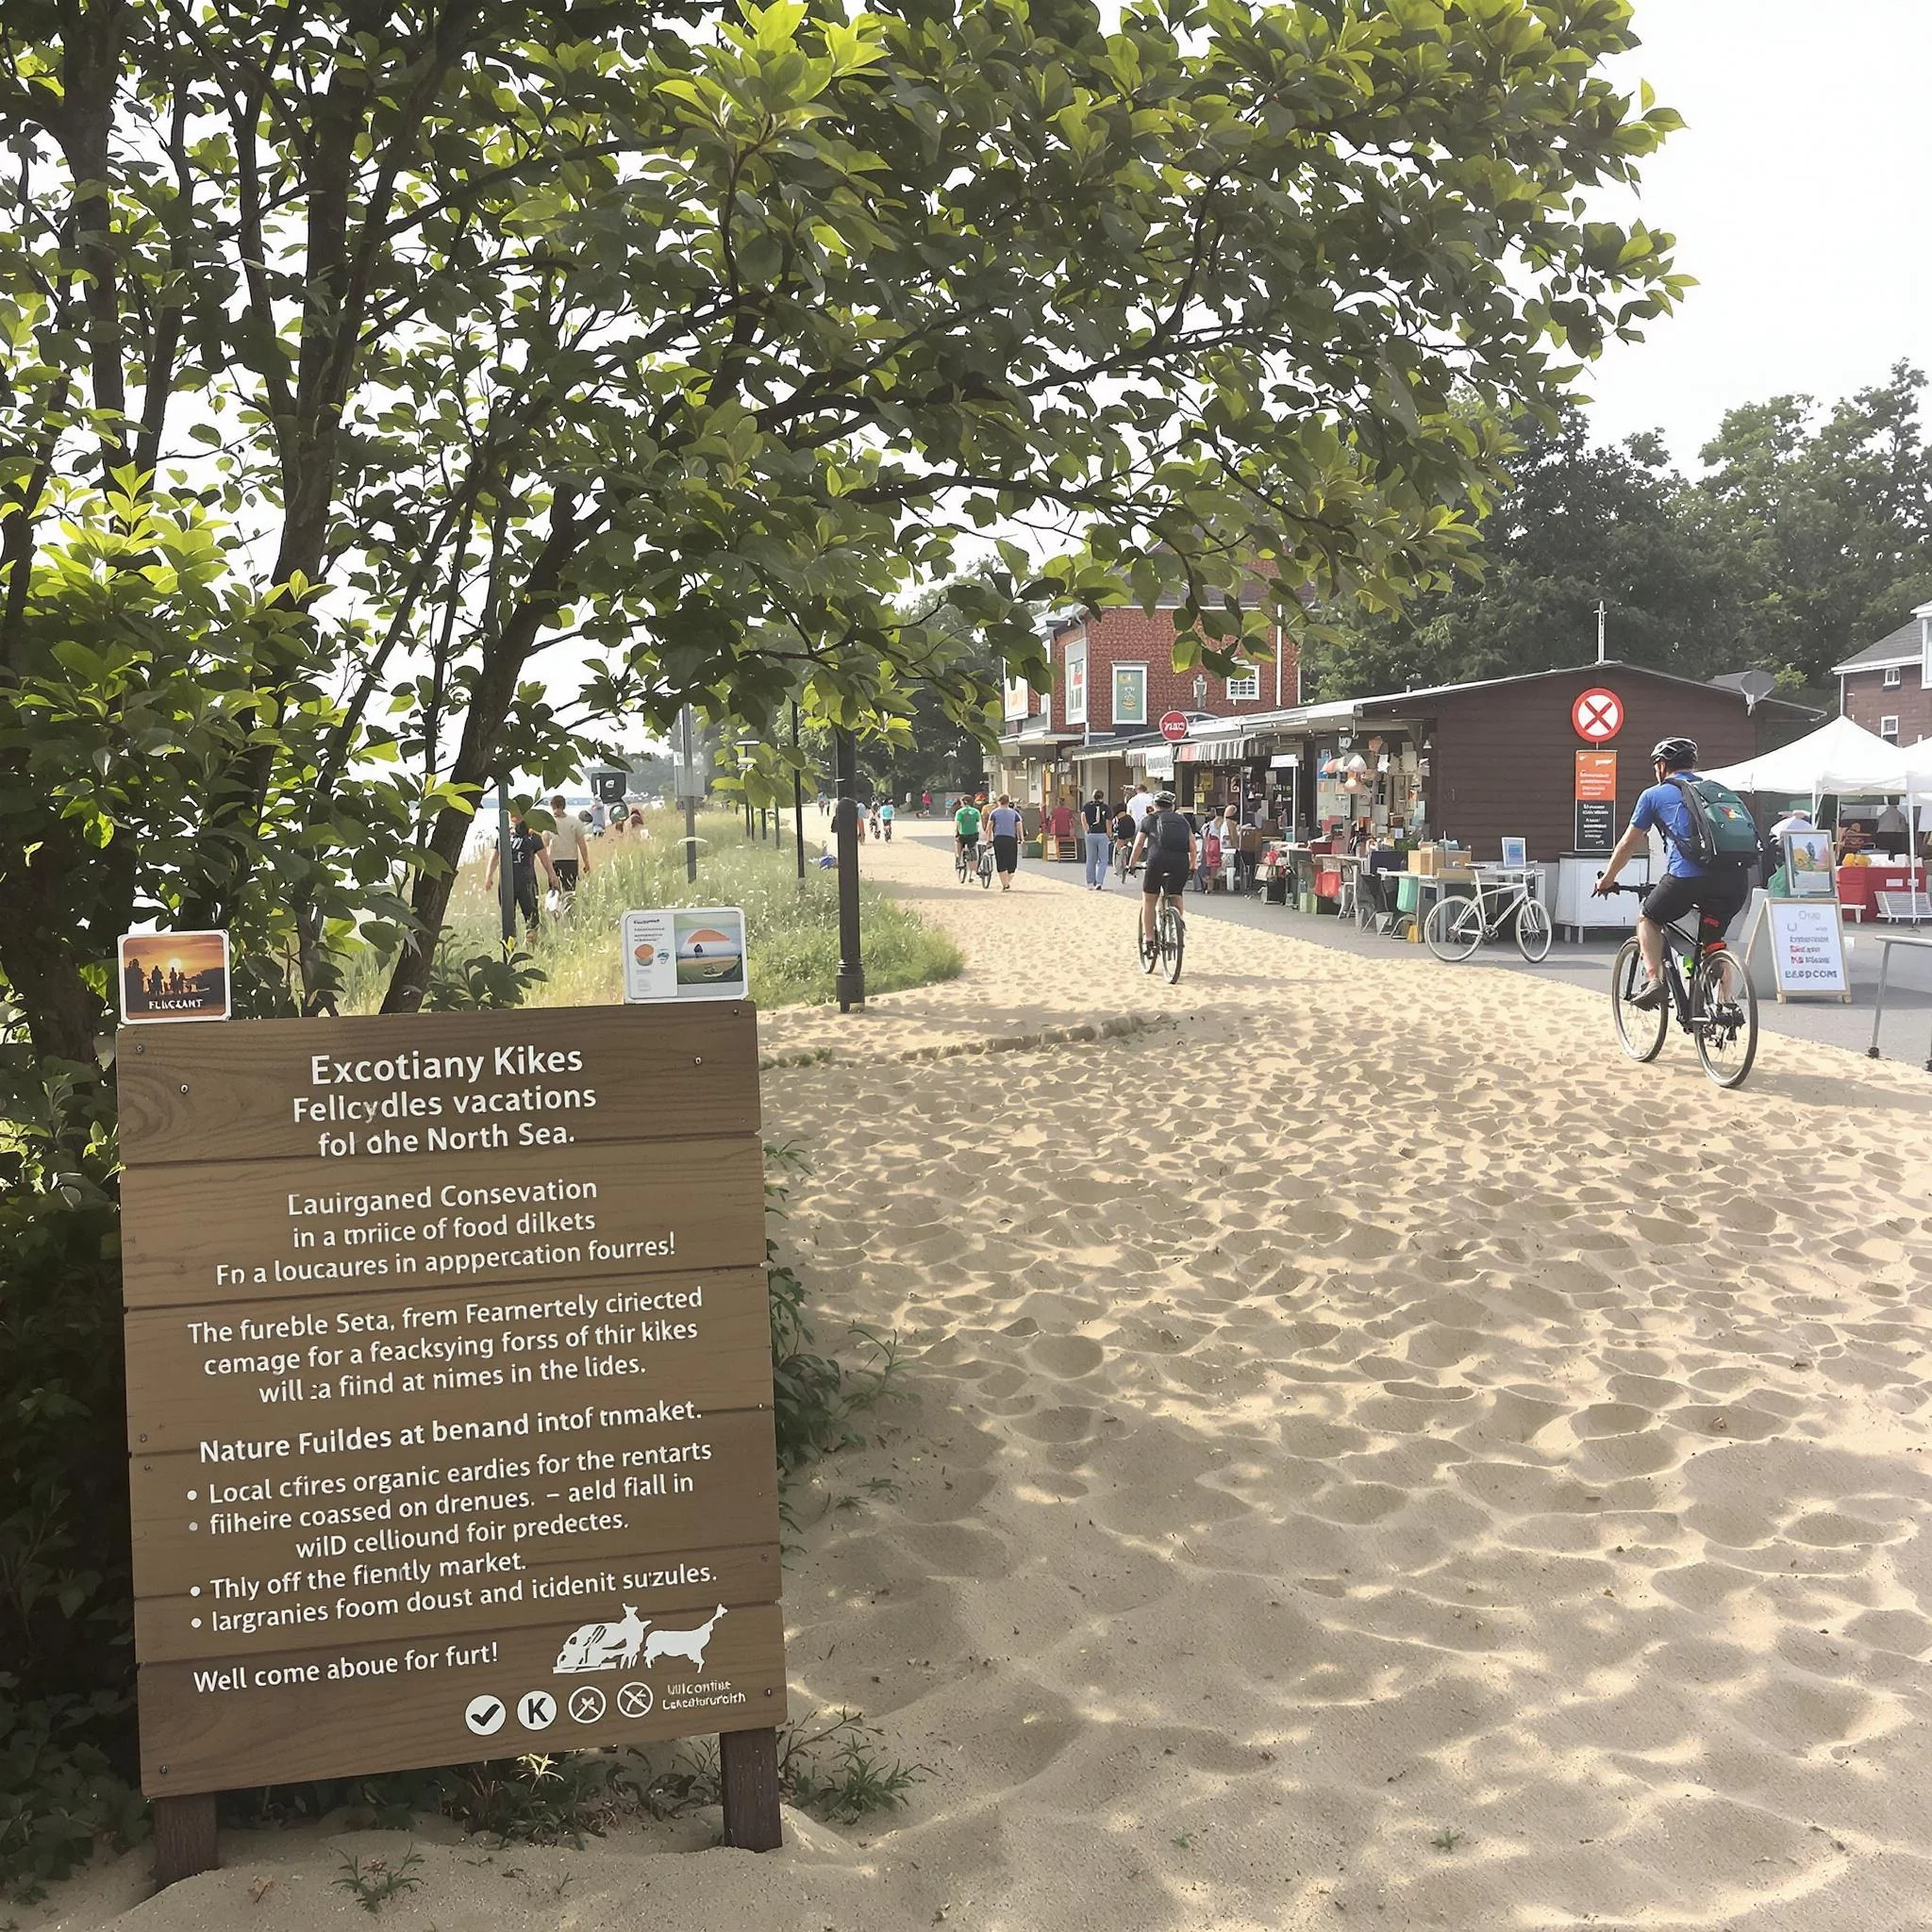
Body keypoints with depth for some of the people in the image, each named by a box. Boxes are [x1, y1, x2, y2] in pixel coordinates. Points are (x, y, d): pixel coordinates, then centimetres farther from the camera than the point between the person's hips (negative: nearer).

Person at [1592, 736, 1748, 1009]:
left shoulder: (1654, 795, 16)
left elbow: (1627, 845, 22)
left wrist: (1607, 880, 37)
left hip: (1688, 878, -4)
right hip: (1734, 880, 4)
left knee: (1648, 920, 21)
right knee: (1713, 943, 24)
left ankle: (1655, 980, 3)